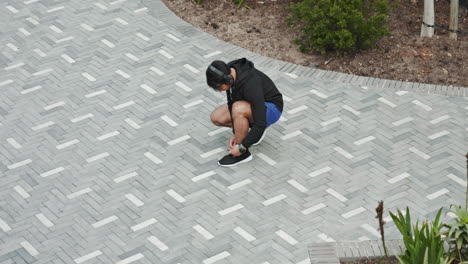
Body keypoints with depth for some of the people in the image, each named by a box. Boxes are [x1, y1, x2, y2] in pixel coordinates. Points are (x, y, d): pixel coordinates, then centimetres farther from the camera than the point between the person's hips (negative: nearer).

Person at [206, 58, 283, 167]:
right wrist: (236, 133, -6)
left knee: (238, 109, -36)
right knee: (216, 117, -6)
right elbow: (232, 101, 0)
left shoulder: (250, 85, -38)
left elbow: (261, 123, -36)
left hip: (270, 109, -8)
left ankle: (242, 154, -16)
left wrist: (241, 148, -27)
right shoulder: (228, 72, -15)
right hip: (253, 105, 8)